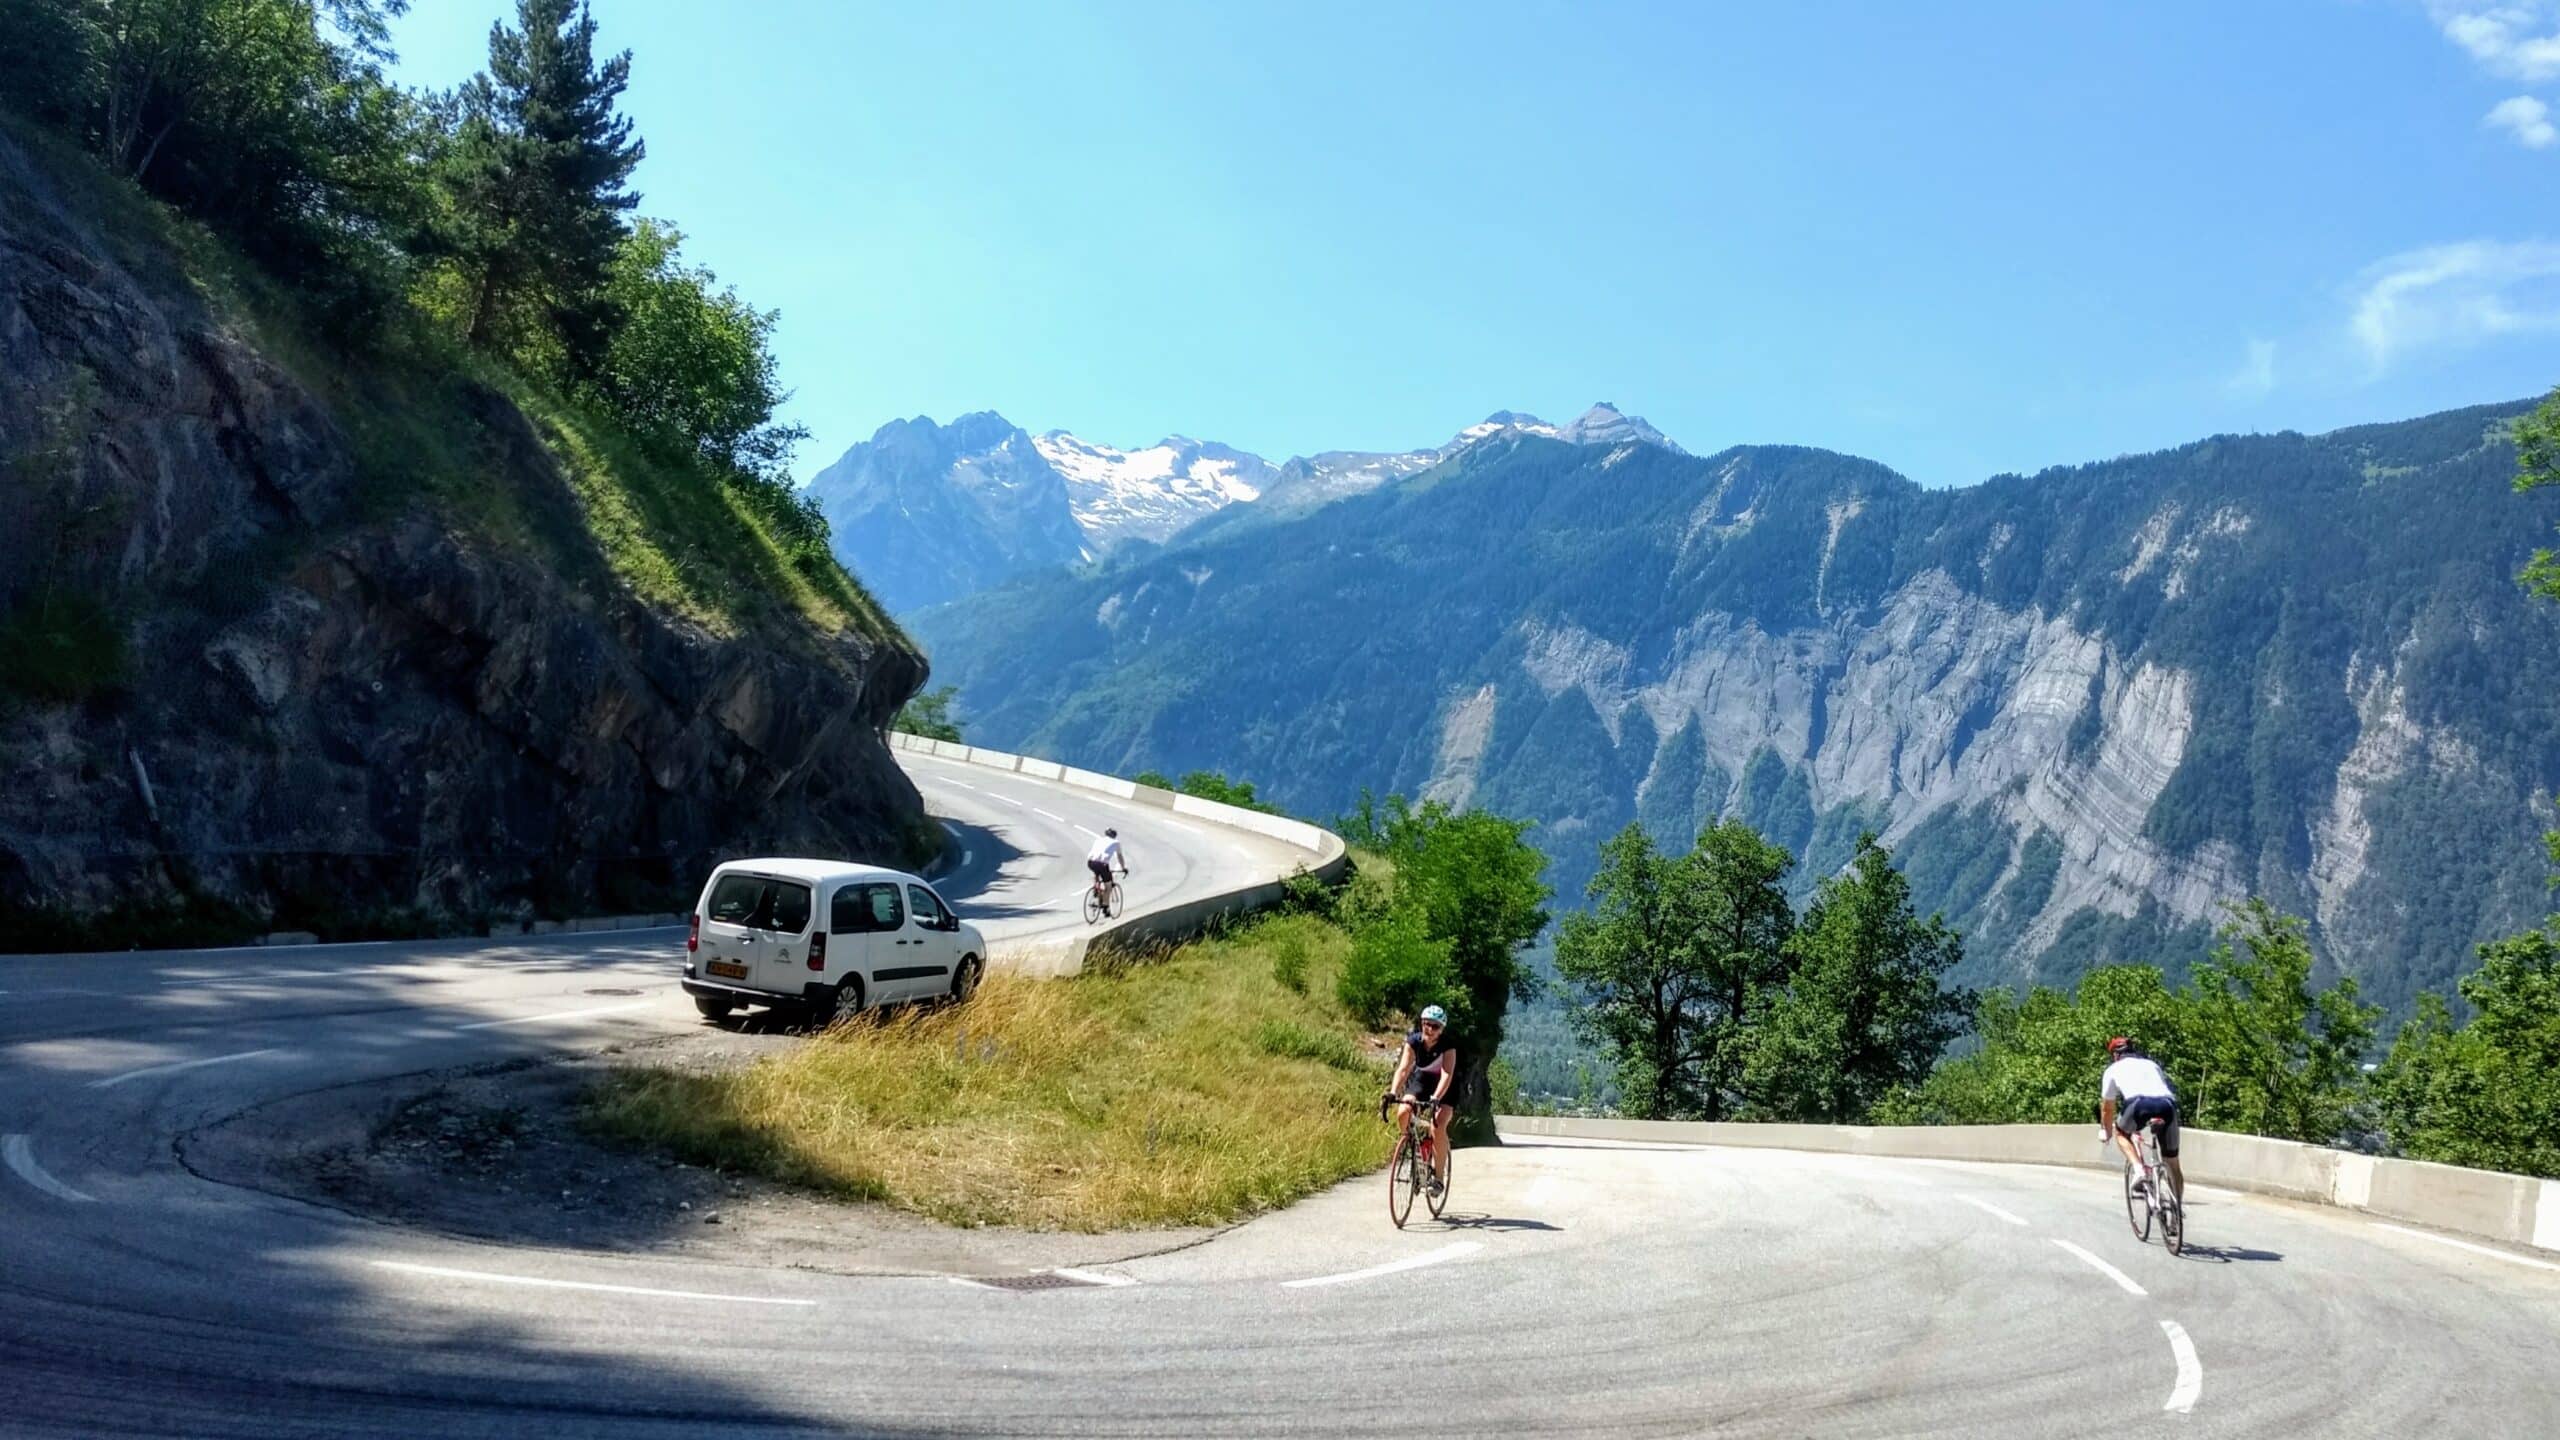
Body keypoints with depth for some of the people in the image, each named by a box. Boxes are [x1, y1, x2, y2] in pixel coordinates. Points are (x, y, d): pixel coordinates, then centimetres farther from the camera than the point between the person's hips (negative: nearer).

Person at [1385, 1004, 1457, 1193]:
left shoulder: (1448, 1045, -26)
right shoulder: (1413, 1041, -19)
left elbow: (1447, 1074, -36)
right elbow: (1403, 1068, -26)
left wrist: (1436, 1098, -51)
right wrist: (1393, 1092, -42)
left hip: (1444, 1086, -3)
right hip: (1421, 1079, 3)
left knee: (1438, 1128, -22)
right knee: (1402, 1112, -25)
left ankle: (1439, 1176, -9)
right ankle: (1406, 1139, 6)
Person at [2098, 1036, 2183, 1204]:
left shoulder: (2113, 1069, 29)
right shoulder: (2152, 1065, 38)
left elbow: (2107, 1108, 37)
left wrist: (2107, 1132, 54)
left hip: (2139, 1102, -3)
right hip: (2168, 1104, 3)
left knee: (2121, 1133, 27)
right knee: (2172, 1163, 18)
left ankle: (2138, 1169, 5)